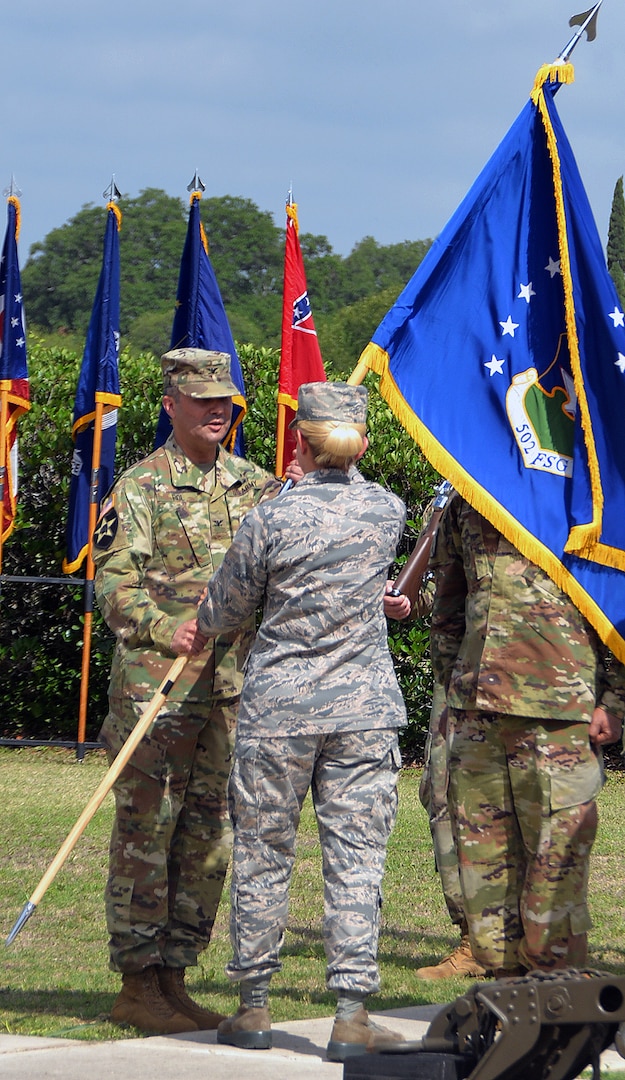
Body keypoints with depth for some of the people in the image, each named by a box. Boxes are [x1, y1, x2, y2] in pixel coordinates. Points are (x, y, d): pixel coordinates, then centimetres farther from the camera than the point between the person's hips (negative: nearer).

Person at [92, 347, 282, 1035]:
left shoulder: (254, 485, 15)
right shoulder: (141, 487, -2)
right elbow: (114, 579, -8)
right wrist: (162, 629, -24)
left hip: (233, 687, 6)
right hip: (154, 685, -6)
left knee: (209, 837, 8)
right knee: (146, 831, -4)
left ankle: (174, 977, 16)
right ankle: (137, 985, 2)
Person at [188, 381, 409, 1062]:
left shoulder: (271, 520, -8)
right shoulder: (387, 512, -1)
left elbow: (226, 607, 7)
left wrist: (201, 631, 27)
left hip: (277, 706, -1)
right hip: (363, 709, 1)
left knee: (262, 854, 10)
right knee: (355, 859, 1)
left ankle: (253, 1006, 16)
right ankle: (351, 1015, -3)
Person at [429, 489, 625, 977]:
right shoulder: (465, 502, 16)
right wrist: (451, 690, 20)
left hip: (558, 703, -5)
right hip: (476, 706, 5)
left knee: (556, 854, -5)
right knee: (484, 855, 6)